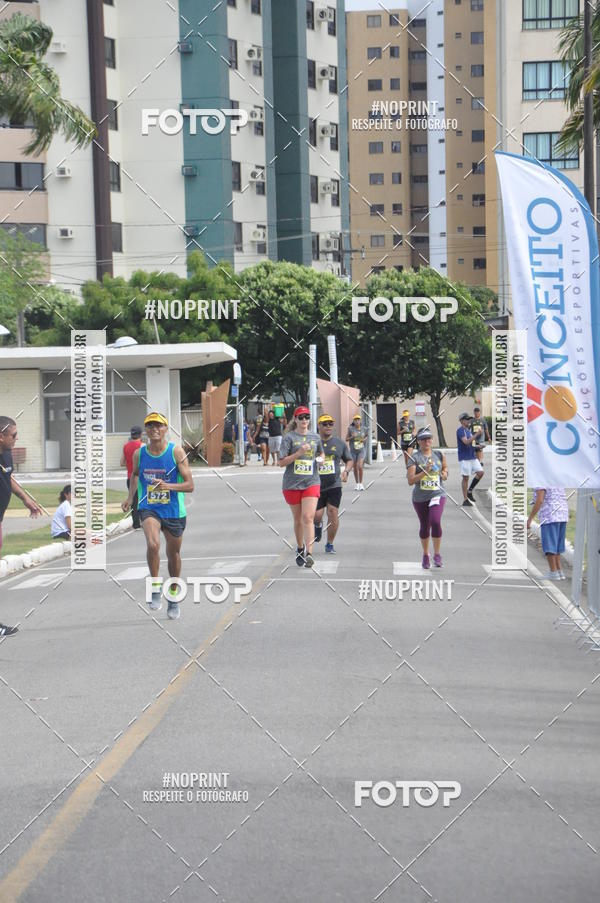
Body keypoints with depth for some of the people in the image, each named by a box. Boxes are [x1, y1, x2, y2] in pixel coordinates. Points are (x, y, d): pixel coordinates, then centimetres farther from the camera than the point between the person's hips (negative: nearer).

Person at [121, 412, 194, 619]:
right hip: (148, 508, 0)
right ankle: (155, 586, -6)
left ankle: (173, 595, 35)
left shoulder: (176, 452, -11)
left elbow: (190, 485, -12)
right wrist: (130, 497, 13)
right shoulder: (139, 453, -2)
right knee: (153, 544, -27)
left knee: (174, 554, 13)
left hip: (174, 510, 0)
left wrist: (168, 486, -27)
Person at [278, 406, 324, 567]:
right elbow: (281, 462, -8)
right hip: (292, 483, -1)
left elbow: (321, 453, 29)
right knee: (298, 519, 12)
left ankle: (309, 553, -18)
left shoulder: (316, 437, 9)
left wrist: (321, 459, 6)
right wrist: (299, 453, -18)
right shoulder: (289, 437, -3)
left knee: (308, 517, -14)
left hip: (311, 482, 1)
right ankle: (300, 548, 34)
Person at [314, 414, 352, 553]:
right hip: (316, 485, -1)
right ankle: (318, 526, 34)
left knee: (333, 512, -7)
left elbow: (349, 460, 18)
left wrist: (346, 471, -1)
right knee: (317, 515, -5)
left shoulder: (339, 443, 8)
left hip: (334, 485, 1)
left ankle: (330, 544, 8)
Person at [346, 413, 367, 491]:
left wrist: (364, 439, -6)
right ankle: (357, 484, 22)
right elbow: (346, 439, 0)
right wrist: (352, 437, -18)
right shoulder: (350, 429, -4)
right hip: (353, 450, 0)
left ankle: (361, 483, -2)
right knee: (355, 468, 8)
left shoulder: (363, 429, 2)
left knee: (360, 466, -14)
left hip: (361, 450, 0)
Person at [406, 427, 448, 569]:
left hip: (437, 494, 0)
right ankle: (425, 555, 33)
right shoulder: (414, 457, -5)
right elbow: (410, 480, -12)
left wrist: (444, 473, -4)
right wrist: (425, 471, -20)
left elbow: (445, 475, 18)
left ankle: (437, 554, -8)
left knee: (435, 521, -22)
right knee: (424, 526, 11)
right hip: (420, 498, 0)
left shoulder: (439, 455, 5)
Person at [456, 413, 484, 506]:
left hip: (472, 457, 8)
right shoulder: (461, 430, -11)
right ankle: (465, 500, 3)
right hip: (464, 458, -8)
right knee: (465, 477, -4)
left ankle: (469, 491, 13)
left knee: (480, 472, -1)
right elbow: (466, 441, -26)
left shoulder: (468, 430, 17)